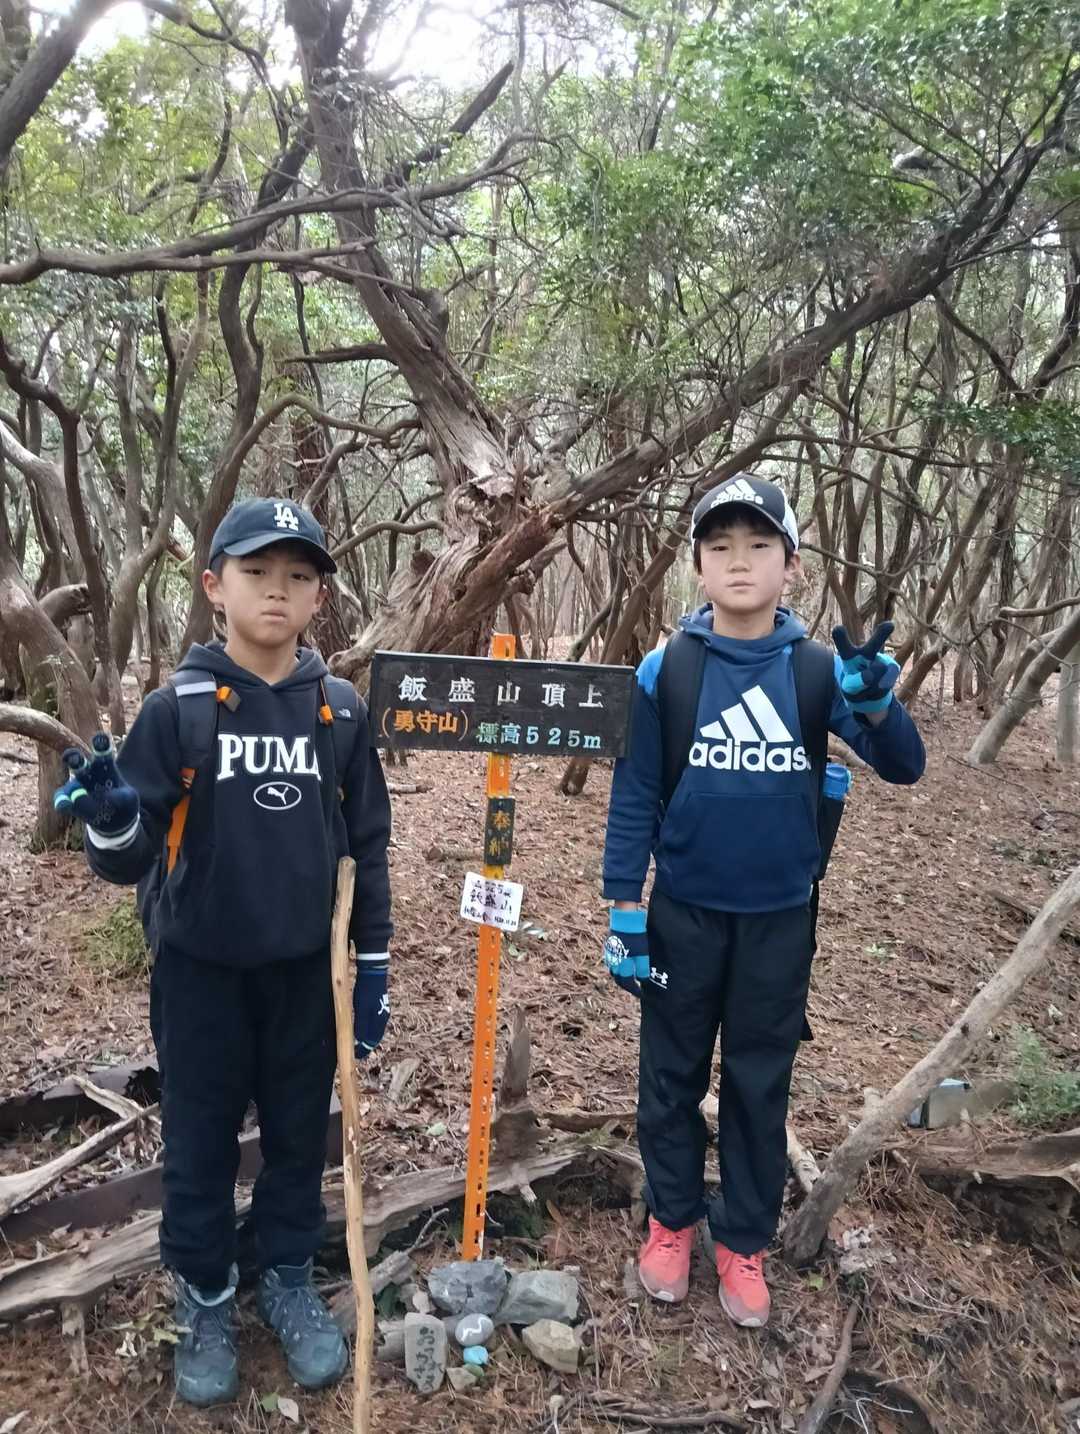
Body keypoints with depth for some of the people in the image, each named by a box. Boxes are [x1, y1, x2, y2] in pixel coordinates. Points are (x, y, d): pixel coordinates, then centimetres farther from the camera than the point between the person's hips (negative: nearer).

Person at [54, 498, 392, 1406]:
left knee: (300, 1134, 16)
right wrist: (110, 822, -33)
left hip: (306, 968, 2)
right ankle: (205, 1300, 37)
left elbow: (369, 844, 3)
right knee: (200, 1141, 14)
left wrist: (373, 966, 3)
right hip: (202, 969, -1)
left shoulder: (341, 712, -4)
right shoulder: (177, 708, -11)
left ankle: (289, 1279, 40)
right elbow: (128, 860, -10)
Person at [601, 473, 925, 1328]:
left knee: (761, 1087, 14)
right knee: (672, 1078, 14)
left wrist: (877, 704, -28)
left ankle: (744, 1243, 34)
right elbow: (634, 797, -4)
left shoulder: (818, 669, -5)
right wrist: (624, 912, -6)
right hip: (684, 914, 0)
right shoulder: (666, 669, -8)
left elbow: (903, 768, -7)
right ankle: (672, 1221, 36)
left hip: (781, 919, 1)